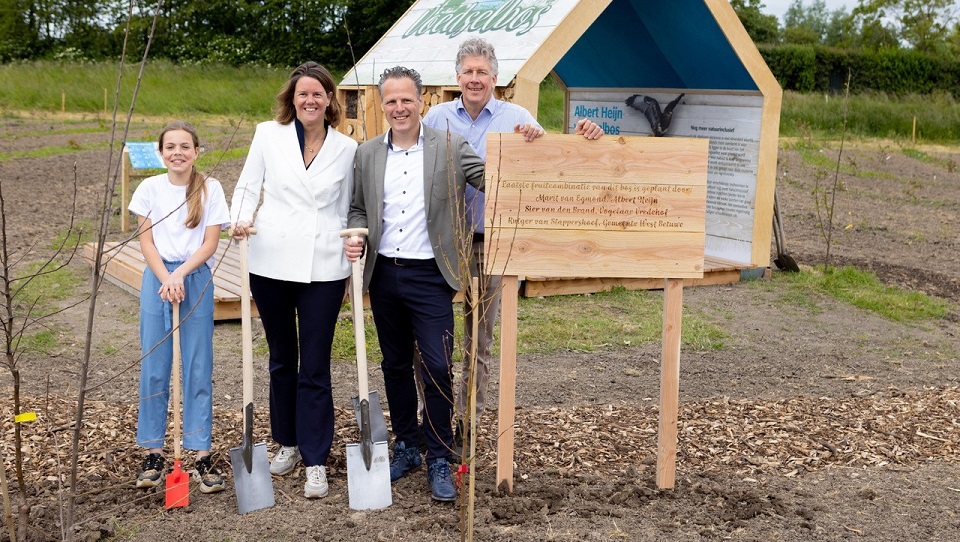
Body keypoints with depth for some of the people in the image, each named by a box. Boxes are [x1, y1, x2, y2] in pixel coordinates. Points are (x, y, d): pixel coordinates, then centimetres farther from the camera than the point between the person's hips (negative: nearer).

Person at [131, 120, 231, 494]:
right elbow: (146, 241, 2)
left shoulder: (210, 189, -1)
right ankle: (153, 453, 12)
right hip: (156, 278, 1)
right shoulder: (150, 188, 3)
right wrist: (165, 280, -12)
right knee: (153, 368, 4)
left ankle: (201, 455, 6)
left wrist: (181, 274, -16)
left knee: (199, 369, 1)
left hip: (196, 279, -1)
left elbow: (210, 243, -3)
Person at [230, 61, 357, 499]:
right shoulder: (269, 135, 2)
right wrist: (240, 220, -11)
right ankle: (288, 442, 31)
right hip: (271, 263, 1)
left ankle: (316, 461, 6)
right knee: (281, 360, 15)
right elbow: (248, 186, 7)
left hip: (323, 269, -1)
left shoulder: (346, 148, 4)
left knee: (315, 368, -2)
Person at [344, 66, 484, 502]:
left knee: (438, 367, -6)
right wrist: (355, 237, -6)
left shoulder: (450, 148, -3)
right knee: (395, 364, 14)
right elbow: (358, 209, 15)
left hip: (429, 275, -4)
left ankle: (439, 458, 9)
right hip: (384, 274, 4)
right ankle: (405, 447, 29)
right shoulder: (367, 153, 8)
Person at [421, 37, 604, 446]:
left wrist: (580, 138, -26)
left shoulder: (516, 118, 2)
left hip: (489, 241, -1)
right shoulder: (437, 117, 5)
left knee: (480, 340, 9)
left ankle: (466, 424, 22)